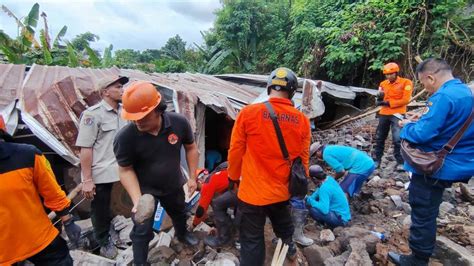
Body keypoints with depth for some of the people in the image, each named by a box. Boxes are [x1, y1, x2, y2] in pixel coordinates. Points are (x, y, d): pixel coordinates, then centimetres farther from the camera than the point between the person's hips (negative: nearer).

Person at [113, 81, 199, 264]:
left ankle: (182, 234, 62)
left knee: (179, 213, 29)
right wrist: (137, 200, -28)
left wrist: (192, 177, -5)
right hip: (145, 190, -3)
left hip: (174, 186, 4)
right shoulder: (125, 137, -31)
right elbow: (126, 170, -18)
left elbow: (191, 148, -8)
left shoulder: (179, 123, -25)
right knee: (142, 231, 6)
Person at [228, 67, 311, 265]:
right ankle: (289, 247, 60)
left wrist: (234, 177, 10)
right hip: (283, 190, 4)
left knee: (252, 240, 14)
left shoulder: (248, 113, -16)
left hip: (253, 191, -4)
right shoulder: (302, 120, -7)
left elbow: (236, 150, -8)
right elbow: (304, 158, 3)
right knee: (283, 223, 32)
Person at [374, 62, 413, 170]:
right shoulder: (383, 83, 11)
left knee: (397, 139, -10)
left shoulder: (406, 82, -2)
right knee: (379, 138, 8)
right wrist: (380, 97, -7)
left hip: (397, 114, -5)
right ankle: (377, 160, 18)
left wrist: (389, 103, -14)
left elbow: (405, 100, -10)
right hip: (384, 114, 5)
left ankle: (400, 162, 1)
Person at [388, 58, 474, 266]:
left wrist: (407, 126, -8)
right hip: (452, 164, 10)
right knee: (428, 211, 25)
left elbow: (423, 133, -26)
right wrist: (420, 121, 7)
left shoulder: (443, 97, -24)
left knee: (423, 213, 4)